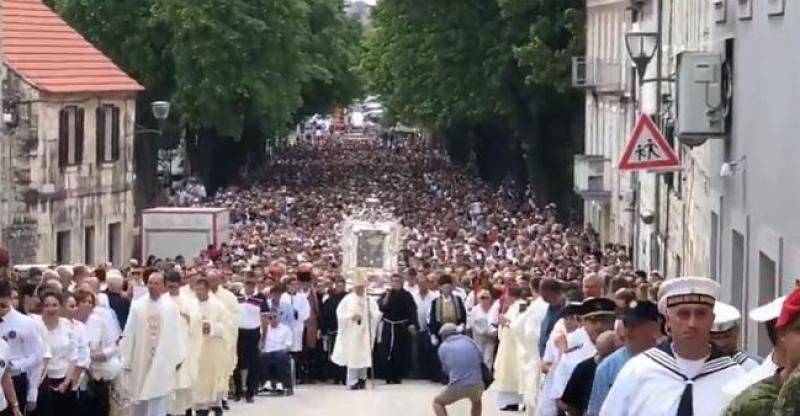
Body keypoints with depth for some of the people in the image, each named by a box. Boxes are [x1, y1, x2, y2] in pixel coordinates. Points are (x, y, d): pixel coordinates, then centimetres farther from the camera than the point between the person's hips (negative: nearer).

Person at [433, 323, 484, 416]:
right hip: (477, 385, 3)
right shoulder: (469, 341, 14)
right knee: (476, 401, 38)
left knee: (437, 402, 24)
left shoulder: (443, 347, 8)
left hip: (458, 387, -3)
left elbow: (445, 369, 15)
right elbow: (481, 360, 19)